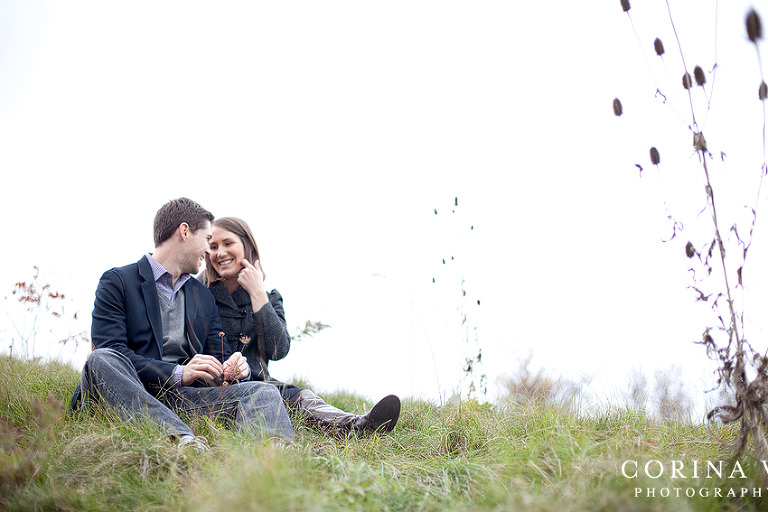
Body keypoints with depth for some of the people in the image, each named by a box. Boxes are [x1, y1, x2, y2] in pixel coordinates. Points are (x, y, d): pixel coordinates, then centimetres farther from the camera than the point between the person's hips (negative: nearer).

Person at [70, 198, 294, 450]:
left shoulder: (204, 296, 25)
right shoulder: (117, 282, 5)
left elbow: (218, 355, 21)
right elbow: (109, 351, -8)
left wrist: (234, 369, -5)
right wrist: (178, 373, -20)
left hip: (185, 398, 4)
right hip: (129, 399, -4)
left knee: (262, 391, -20)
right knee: (101, 360, -35)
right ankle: (182, 439, -54)